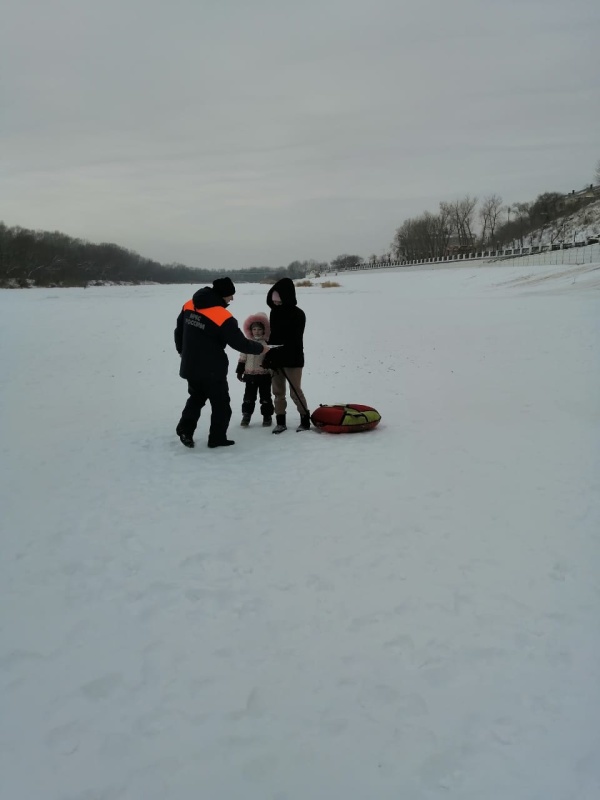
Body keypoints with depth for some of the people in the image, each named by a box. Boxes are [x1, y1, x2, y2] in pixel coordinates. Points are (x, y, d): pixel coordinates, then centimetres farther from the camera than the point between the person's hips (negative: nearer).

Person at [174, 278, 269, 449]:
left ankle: (185, 429, 17)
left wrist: (183, 351, 27)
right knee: (221, 404, 10)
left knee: (196, 398, 26)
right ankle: (217, 438, 16)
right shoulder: (224, 318, -22)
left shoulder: (188, 306, -1)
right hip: (212, 370, -6)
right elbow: (240, 343, -16)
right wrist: (260, 348, 1)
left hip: (190, 366, 6)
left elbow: (179, 330, 12)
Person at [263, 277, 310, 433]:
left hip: (293, 360, -6)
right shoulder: (274, 312, 6)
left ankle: (305, 420, 11)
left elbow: (294, 342, -19)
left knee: (295, 392, -3)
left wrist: (275, 357, -24)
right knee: (278, 392, 8)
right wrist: (268, 356, 6)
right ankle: (280, 422, 16)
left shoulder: (298, 314, -14)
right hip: (276, 359, 6)